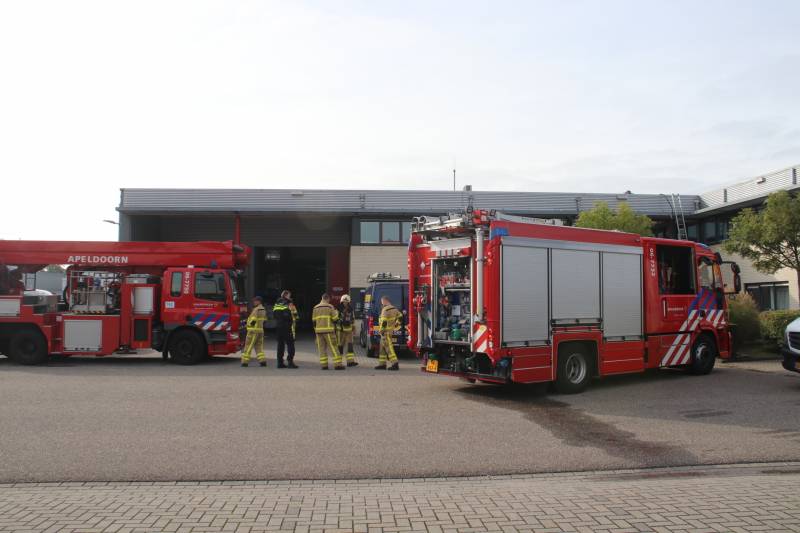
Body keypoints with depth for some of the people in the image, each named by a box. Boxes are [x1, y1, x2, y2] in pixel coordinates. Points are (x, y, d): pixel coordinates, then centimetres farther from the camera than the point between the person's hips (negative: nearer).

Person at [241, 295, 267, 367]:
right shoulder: (263, 310, 13)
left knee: (248, 346, -1)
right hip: (261, 330, 8)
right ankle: (262, 360, 1)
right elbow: (264, 320, 19)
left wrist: (249, 324, -1)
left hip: (253, 330, -8)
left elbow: (253, 320, -18)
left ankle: (245, 361, 0)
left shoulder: (257, 309, -15)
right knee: (259, 346, 11)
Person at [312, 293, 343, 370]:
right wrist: (335, 311, 14)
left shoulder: (316, 308, 10)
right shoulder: (330, 307, -3)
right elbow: (335, 318, -4)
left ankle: (324, 365, 5)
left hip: (318, 330, 4)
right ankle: (337, 364, -8)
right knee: (333, 347, -3)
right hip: (328, 330, -4)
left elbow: (314, 320, 12)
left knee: (321, 348, 9)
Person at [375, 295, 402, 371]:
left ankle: (395, 364, -14)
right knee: (383, 347, 15)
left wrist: (381, 330, -17)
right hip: (391, 330, 10)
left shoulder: (385, 309, -17)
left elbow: (383, 322, -21)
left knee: (389, 348, -9)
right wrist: (396, 326, 19)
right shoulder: (394, 308, 12)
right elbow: (400, 317, 17)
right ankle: (382, 364, 17)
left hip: (386, 331, -10)